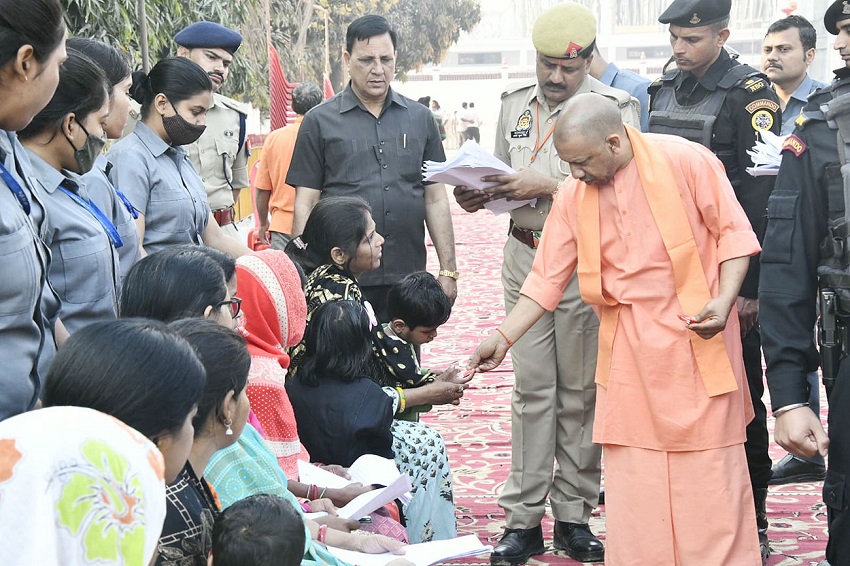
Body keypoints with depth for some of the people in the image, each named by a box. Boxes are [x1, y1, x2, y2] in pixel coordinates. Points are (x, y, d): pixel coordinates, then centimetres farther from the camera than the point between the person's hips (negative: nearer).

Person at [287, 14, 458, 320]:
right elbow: (305, 204, 2)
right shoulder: (320, 122, 3)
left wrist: (448, 270, 8)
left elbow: (435, 198, 13)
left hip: (407, 278, 3)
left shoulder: (420, 119, 11)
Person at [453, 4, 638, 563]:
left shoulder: (615, 107, -4)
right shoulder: (516, 103, 12)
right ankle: (524, 519, 8)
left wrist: (548, 187, -20)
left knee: (579, 392, 5)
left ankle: (574, 516, 15)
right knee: (532, 388, 4)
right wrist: (480, 195, 0)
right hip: (525, 255, 3)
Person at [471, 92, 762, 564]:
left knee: (711, 470, 1)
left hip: (697, 335, -3)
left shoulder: (685, 161, -9)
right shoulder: (574, 195, 3)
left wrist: (725, 299, -16)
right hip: (628, 346, 4)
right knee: (630, 477, 3)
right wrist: (503, 338, 1)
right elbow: (548, 277, 7)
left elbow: (733, 232, -3)